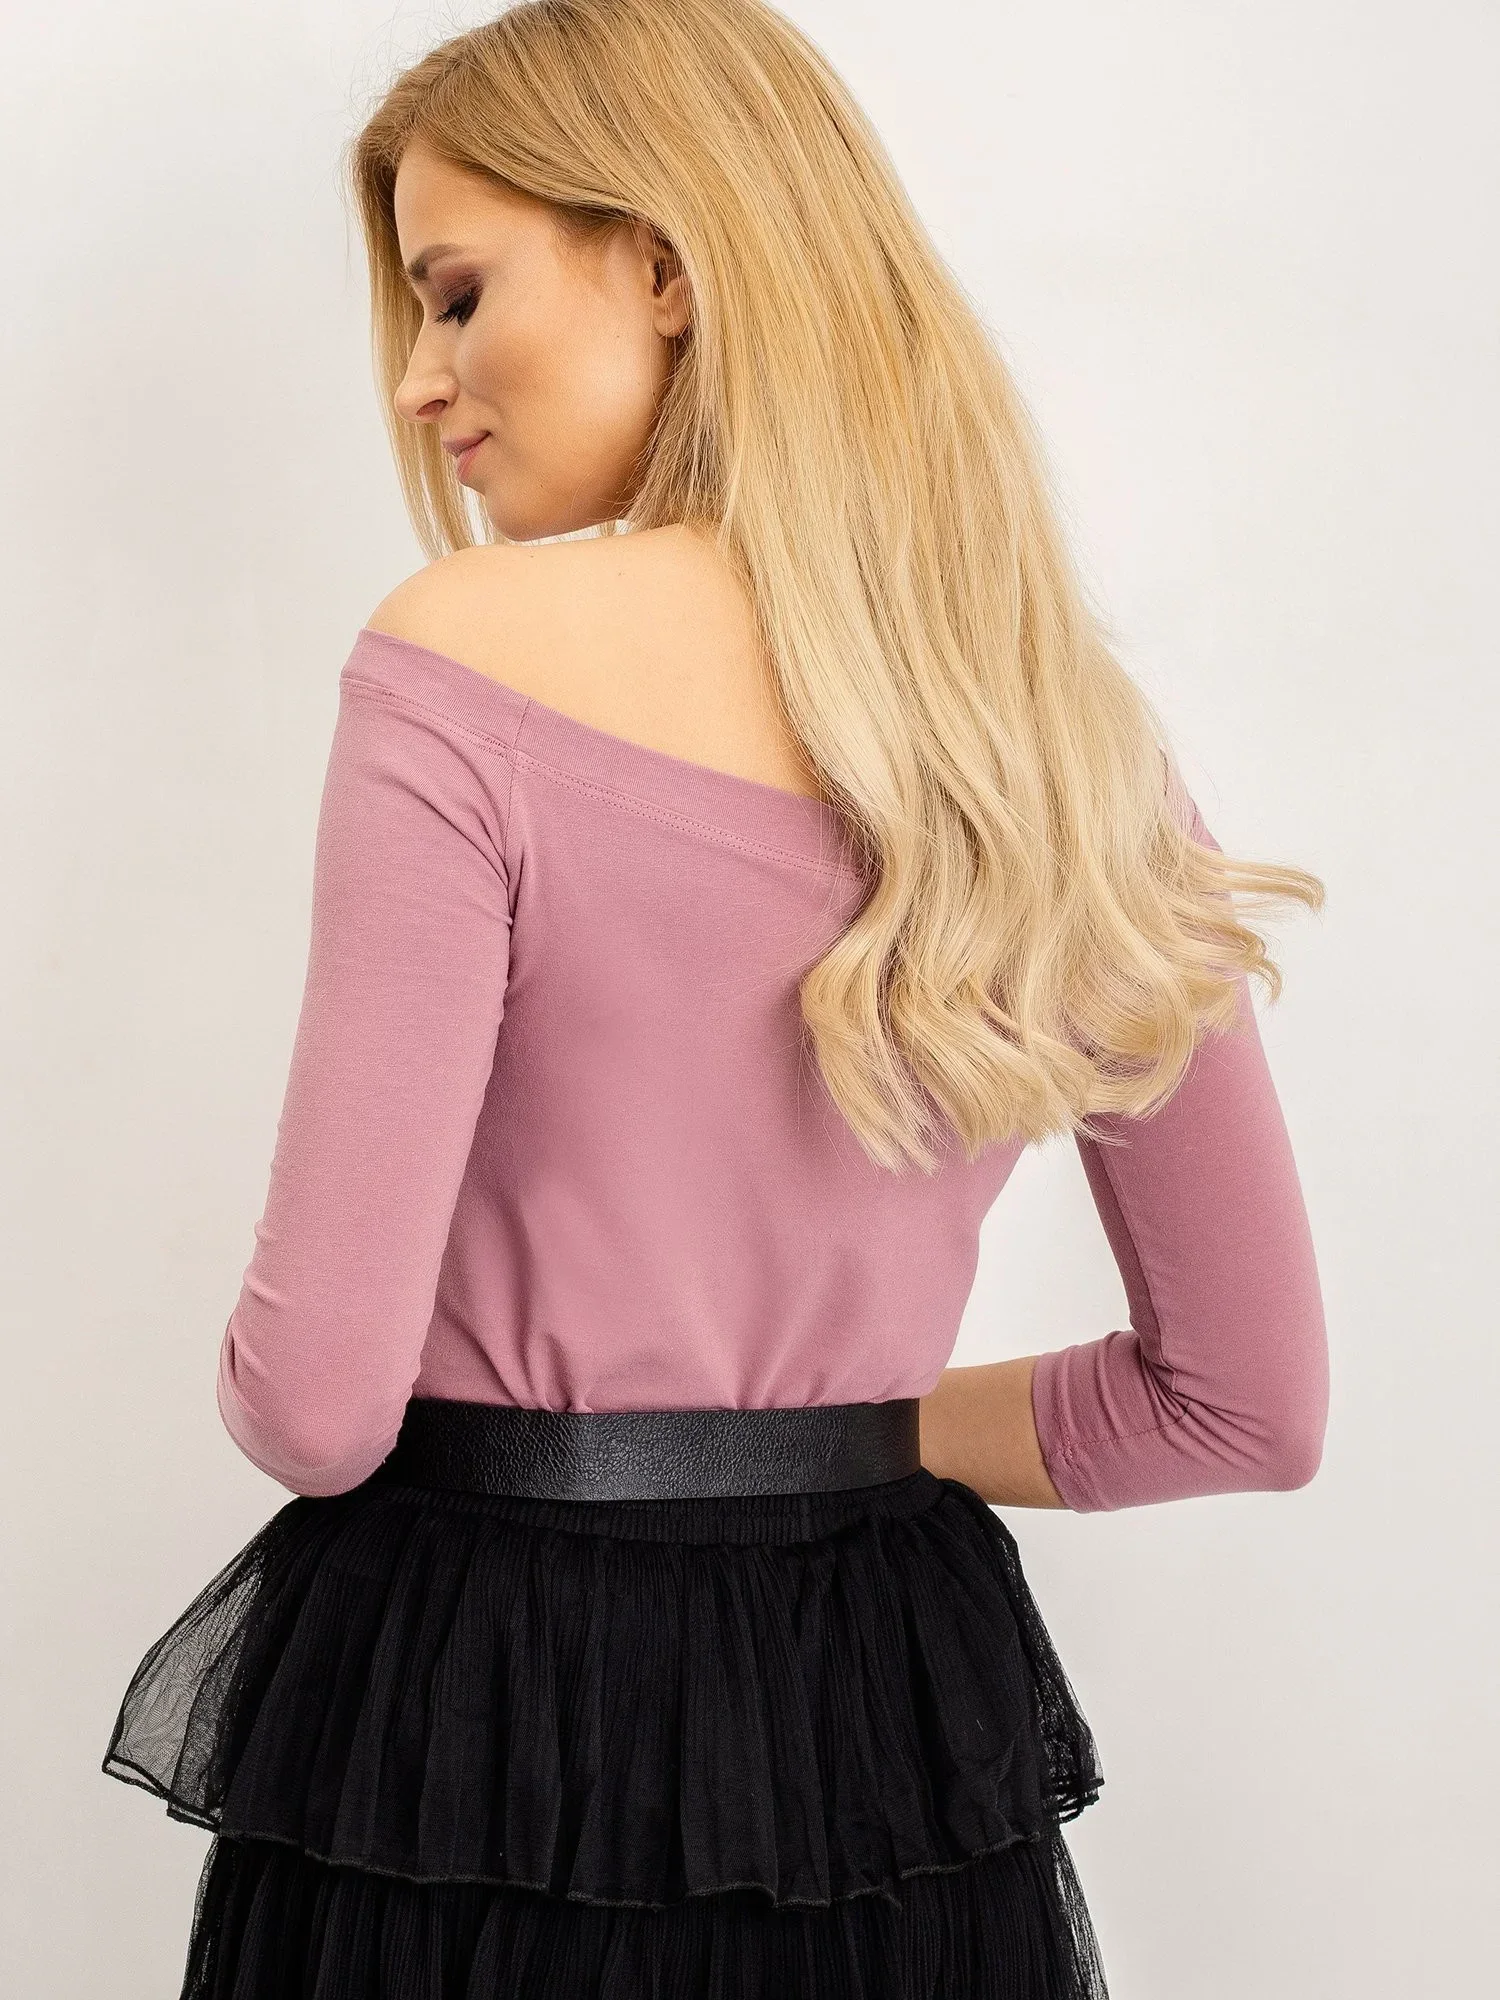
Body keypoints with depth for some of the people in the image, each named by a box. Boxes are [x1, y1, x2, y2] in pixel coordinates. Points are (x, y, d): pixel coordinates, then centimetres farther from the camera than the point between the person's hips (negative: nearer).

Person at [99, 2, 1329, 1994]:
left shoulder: (467, 659, -17)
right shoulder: (1071, 720, -2)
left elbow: (318, 1399, -19)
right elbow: (1249, 1401, 3)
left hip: (478, 1705, -4)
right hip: (894, 1725, 5)